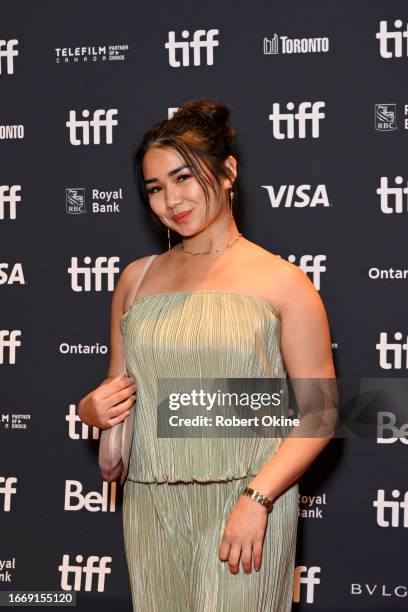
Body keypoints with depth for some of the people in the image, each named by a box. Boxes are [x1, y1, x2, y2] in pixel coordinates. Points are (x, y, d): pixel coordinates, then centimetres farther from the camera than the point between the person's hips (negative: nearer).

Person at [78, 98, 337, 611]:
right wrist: (91, 410, -3)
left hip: (247, 504, -4)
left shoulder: (283, 283, -4)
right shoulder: (135, 279, 10)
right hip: (151, 508, 4)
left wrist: (257, 498, -17)